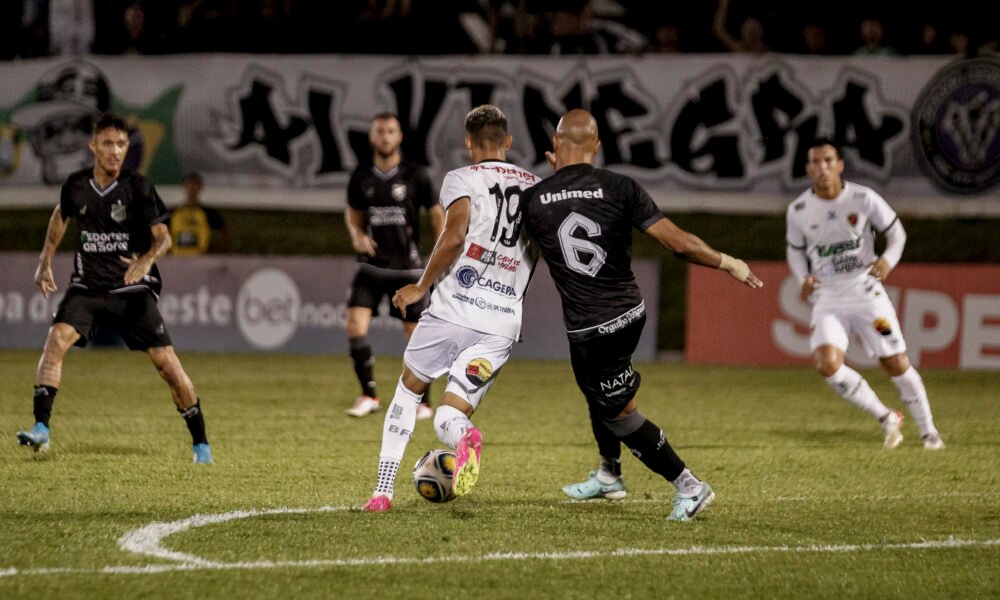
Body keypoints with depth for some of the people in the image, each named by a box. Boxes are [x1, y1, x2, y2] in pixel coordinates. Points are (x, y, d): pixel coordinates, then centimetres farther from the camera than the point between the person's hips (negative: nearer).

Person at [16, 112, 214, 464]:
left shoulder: (137, 187, -11)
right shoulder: (76, 185, -1)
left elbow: (163, 237, -14)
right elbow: (61, 215, 21)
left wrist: (146, 260, -35)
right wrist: (45, 262, 19)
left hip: (132, 290, -2)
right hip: (87, 286, 2)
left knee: (166, 362, -7)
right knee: (57, 339, -23)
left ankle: (201, 444, 7)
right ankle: (41, 429, -24)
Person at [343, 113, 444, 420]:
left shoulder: (414, 176, -4)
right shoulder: (361, 177, 3)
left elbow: (436, 214, 3)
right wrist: (357, 235, -3)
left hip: (407, 267, -2)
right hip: (371, 265, 2)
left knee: (415, 334, 1)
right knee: (355, 325, -13)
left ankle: (422, 400, 16)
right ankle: (369, 395, 1)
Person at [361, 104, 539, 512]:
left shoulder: (463, 179, 1)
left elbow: (454, 237, -14)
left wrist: (422, 286, -3)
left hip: (453, 312, -3)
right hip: (502, 325, 3)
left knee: (409, 389, 23)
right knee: (447, 420, 6)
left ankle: (383, 491, 15)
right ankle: (463, 433, -32)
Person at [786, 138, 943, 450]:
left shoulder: (863, 198, -8)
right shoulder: (798, 210, -3)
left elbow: (896, 231, 3)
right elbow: (795, 250, 13)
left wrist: (888, 260, -16)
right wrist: (804, 278, -7)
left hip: (866, 292, -1)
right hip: (828, 299, 1)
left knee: (896, 363, -2)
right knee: (827, 364, -20)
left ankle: (928, 431, 18)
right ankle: (885, 418, 0)